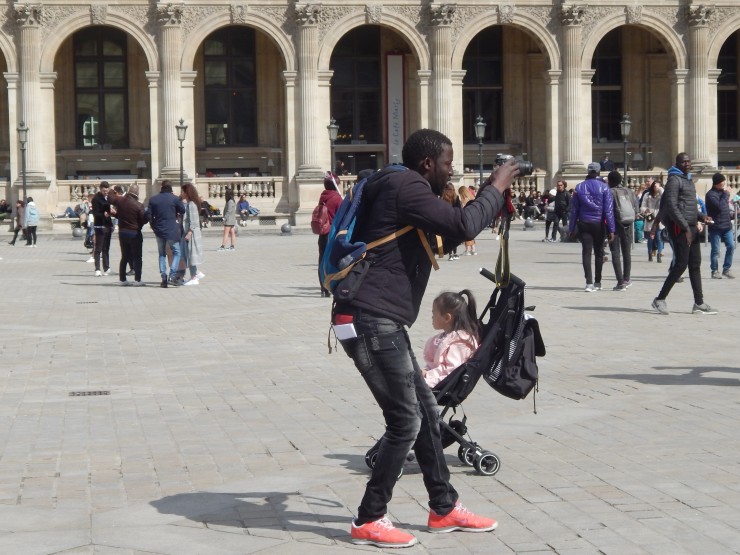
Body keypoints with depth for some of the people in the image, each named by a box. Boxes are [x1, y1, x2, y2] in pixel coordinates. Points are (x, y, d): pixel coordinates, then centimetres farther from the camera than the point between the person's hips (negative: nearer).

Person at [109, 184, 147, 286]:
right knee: (137, 257, 2)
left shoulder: (119, 200, -5)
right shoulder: (139, 205, -18)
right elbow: (144, 220, -13)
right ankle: (137, 280, -1)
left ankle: (122, 279, 18)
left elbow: (110, 198, 11)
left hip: (122, 232, 5)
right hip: (135, 233, -5)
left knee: (124, 256, 15)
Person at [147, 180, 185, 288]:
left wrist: (154, 227, 15)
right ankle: (172, 276, -10)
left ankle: (164, 278, 6)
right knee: (176, 252, 5)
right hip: (171, 230, -4)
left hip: (159, 231, 4)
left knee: (162, 254, 12)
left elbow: (149, 216, 4)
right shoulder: (174, 198, -6)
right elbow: (182, 211, 3)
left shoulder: (153, 199, 3)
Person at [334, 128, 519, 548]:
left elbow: (447, 238, 29)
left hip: (381, 323, 11)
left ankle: (444, 509, 25)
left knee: (426, 413, 15)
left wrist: (493, 198, 20)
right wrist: (495, 189, -5)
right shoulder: (406, 187, -12)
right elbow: (462, 226, -21)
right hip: (370, 321, -11)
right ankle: (369, 521, 5)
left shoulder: (406, 192, 20)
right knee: (405, 422, -5)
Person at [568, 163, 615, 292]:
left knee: (586, 252, -1)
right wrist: (611, 229, -8)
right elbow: (608, 210, -9)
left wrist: (571, 228, 8)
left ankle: (589, 282, -13)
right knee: (599, 252, 13)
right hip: (599, 224, -1)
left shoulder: (579, 187, 1)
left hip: (584, 224, 1)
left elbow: (574, 210, 3)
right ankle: (597, 282, 20)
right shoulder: (604, 187, -6)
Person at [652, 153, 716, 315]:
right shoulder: (674, 180, -9)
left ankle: (699, 303, 9)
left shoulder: (689, 180, 19)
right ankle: (660, 299, -1)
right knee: (681, 264, -9)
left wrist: (701, 217, 9)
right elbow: (672, 206, -18)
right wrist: (685, 228, -22)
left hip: (691, 227, 9)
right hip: (679, 227, -9)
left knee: (695, 265, 7)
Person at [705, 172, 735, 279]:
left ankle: (726, 269, 9)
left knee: (731, 246, 0)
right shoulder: (711, 194, -12)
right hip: (715, 226, -7)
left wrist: (731, 215, 14)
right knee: (715, 250, -1)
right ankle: (715, 271, 9)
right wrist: (725, 194, -17)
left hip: (727, 225, 7)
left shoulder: (723, 192, 12)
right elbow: (719, 206, -23)